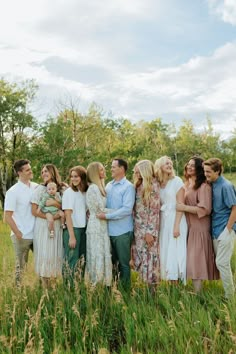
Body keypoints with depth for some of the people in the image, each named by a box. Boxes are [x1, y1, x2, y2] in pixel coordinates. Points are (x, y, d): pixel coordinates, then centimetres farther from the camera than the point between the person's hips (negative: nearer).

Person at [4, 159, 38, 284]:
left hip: (37, 234, 4)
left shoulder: (37, 187, 3)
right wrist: (18, 234, -12)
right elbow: (7, 217, -10)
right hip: (22, 236, -4)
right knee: (21, 266, 8)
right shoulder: (13, 191, -9)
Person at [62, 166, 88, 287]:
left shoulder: (86, 192, 8)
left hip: (83, 230, 6)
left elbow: (87, 212, 11)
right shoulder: (69, 192, -8)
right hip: (72, 230, -6)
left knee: (81, 260, 11)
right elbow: (68, 215, -11)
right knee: (72, 261, 1)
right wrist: (72, 236, -15)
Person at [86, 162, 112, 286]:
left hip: (99, 226, 9)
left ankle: (97, 284, 16)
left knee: (99, 256, 10)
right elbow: (101, 210, -16)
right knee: (99, 256, -4)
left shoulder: (99, 187, 14)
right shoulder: (94, 188, -14)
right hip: (98, 226, -9)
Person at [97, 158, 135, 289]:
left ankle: (125, 289, 20)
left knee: (123, 263, 7)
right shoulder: (108, 185, 10)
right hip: (109, 230, 6)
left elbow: (127, 209, -18)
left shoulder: (128, 187, -9)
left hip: (122, 231, -6)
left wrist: (107, 216, -18)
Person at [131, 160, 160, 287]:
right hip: (138, 227, 7)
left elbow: (154, 210, -13)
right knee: (139, 256, 8)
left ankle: (152, 288, 11)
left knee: (149, 256, 0)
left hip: (148, 228, -7)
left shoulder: (153, 185, -10)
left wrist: (150, 232, -16)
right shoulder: (139, 185, 10)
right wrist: (133, 227, 7)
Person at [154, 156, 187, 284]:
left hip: (175, 220, -5)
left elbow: (180, 205, -10)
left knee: (175, 252, -3)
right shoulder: (158, 183, 9)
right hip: (163, 221, 5)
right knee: (166, 252, 7)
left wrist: (176, 225, -16)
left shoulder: (177, 181, -5)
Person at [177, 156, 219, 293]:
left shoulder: (204, 186, -14)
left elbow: (205, 209, -20)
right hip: (188, 226, 8)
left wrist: (184, 207, -19)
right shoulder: (186, 184, 11)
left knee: (196, 260, -2)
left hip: (199, 228, -8)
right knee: (191, 260, 11)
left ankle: (197, 294, 7)